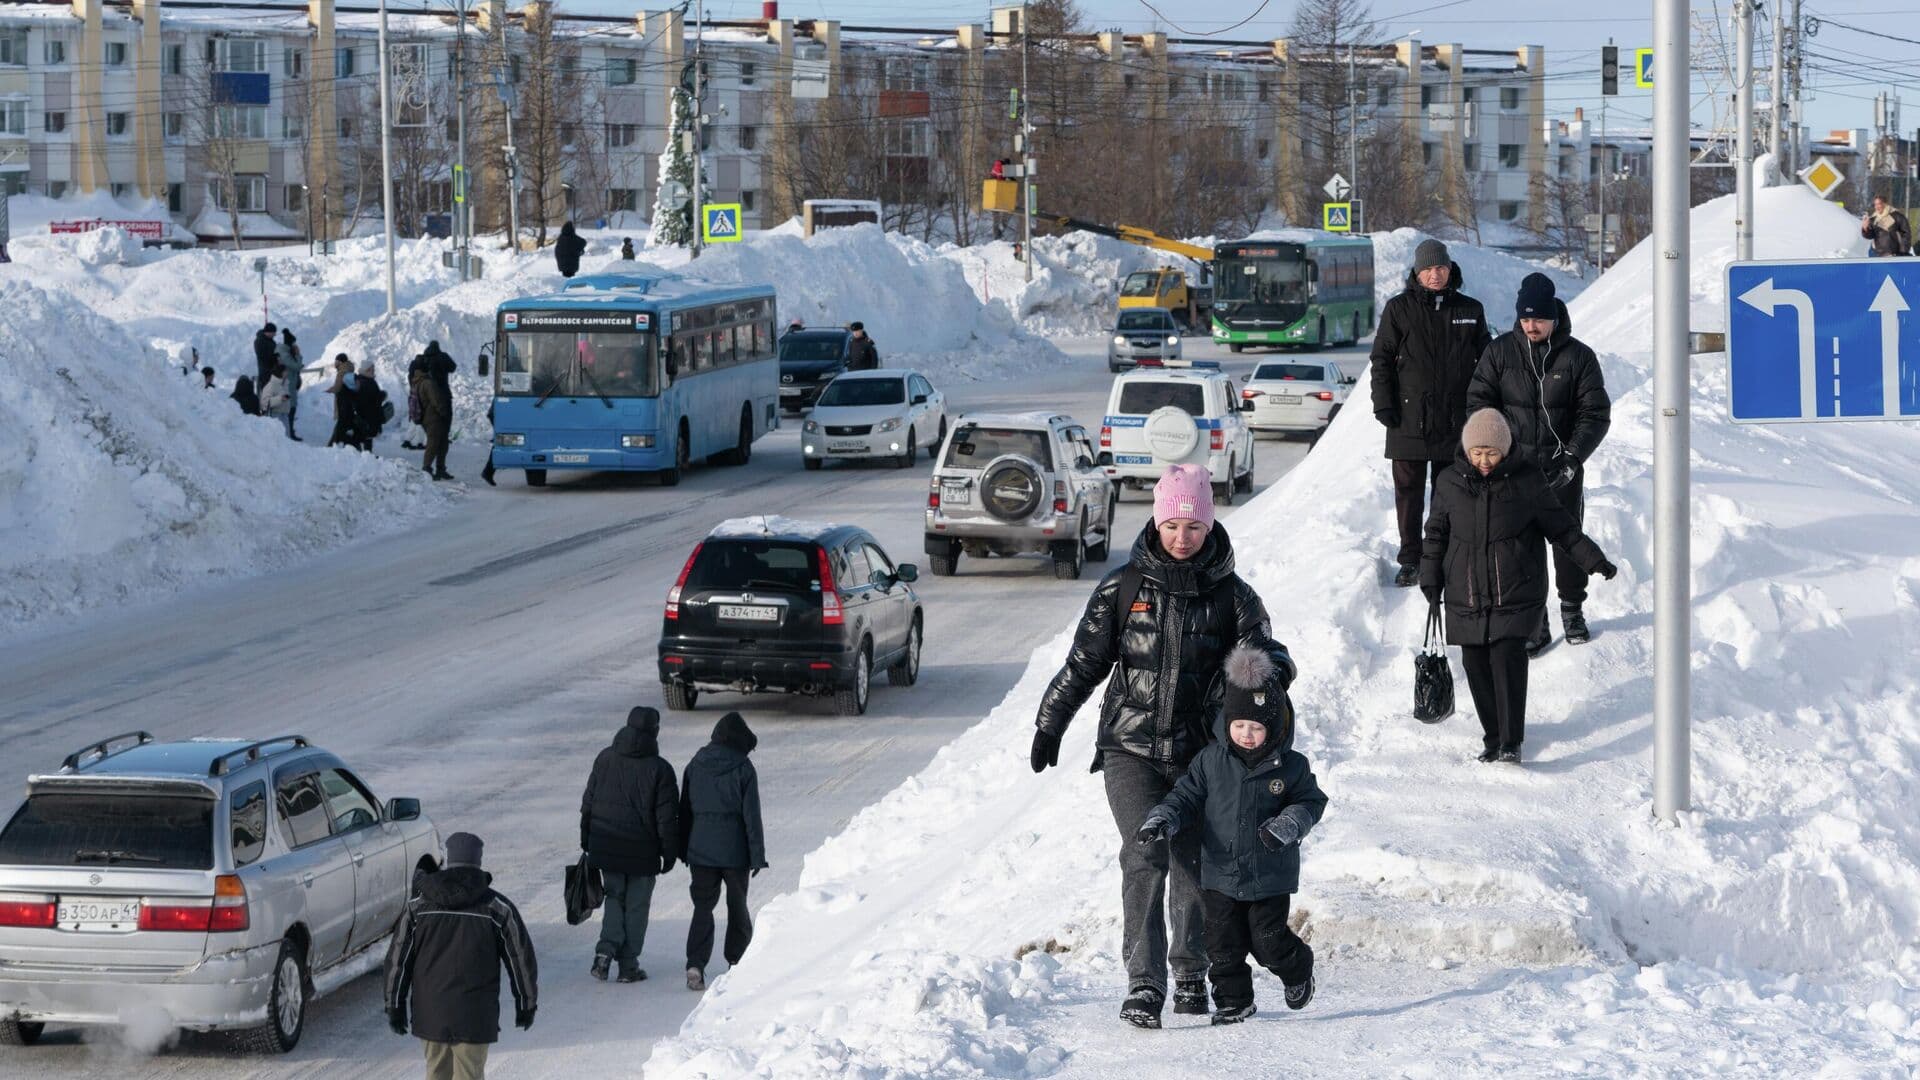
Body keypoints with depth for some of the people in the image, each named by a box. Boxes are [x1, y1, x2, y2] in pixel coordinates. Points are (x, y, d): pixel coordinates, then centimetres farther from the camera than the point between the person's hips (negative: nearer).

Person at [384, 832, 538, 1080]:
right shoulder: (497, 908, -5)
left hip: (429, 1013, 3)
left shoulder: (418, 905, 1)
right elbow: (520, 957, 0)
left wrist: (395, 1006, 11)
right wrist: (527, 1003, 12)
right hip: (475, 1017, -3)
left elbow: (397, 959, 3)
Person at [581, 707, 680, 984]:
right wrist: (669, 852, 0)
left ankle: (606, 950, -2)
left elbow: (588, 802, 7)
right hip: (642, 852, -3)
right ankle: (628, 964, 9)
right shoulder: (659, 769, -12)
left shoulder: (605, 759, 1)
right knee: (636, 905, 8)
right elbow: (667, 816, -10)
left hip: (606, 847, 3)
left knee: (614, 898, 18)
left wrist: (587, 841, 17)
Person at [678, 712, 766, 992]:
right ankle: (736, 960, 26)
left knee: (703, 906, 4)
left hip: (701, 850, 2)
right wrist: (758, 855, -5)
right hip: (734, 850, -2)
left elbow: (684, 809, 8)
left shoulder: (696, 766, 2)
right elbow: (751, 815, -11)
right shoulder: (743, 769, -11)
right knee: (737, 905, 16)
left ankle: (696, 964, -13)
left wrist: (684, 850, 16)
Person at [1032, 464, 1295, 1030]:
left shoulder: (1230, 594, 2)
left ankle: (1191, 973, 29)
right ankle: (1143, 984, -18)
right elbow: (1085, 663, 11)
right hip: (1131, 746, -1)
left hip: (1200, 751, 1)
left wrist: (1274, 665, -31)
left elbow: (1258, 644, -7)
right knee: (1145, 856, -16)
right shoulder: (1124, 588, 1)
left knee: (1194, 865, 9)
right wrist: (1050, 724, 16)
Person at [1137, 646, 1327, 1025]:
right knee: (1224, 943, 3)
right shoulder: (1211, 761, -2)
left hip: (1270, 876, -2)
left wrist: (1288, 825, -18)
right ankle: (1232, 1001, 19)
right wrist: (1162, 820, -14)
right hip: (1220, 872, 2)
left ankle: (1298, 971, 31)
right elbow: (1187, 796, 4)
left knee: (1269, 941, 1)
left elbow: (1310, 802, 1)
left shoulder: (1290, 767, -6)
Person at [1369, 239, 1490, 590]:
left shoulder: (1470, 310, 7)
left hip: (1455, 419, 1)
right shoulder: (1399, 309, 1)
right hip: (1409, 416, -1)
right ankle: (1410, 560, 8)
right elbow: (1382, 359, 3)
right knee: (1408, 491, 1)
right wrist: (1383, 404, -6)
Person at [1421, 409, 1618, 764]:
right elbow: (1436, 533, 14)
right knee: (1476, 664, 4)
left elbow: (1559, 526, 8)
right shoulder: (1451, 483, 2)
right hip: (1466, 598, 3)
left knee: (1508, 659, -14)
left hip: (1515, 594, -3)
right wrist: (1430, 578, 9)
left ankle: (1511, 743, -11)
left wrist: (1594, 560, 6)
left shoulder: (1526, 482, -2)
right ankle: (1493, 737, 18)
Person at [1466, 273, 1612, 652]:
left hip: (1563, 473, 0)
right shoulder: (1499, 353, -1)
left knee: (1568, 543, 11)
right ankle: (1533, 623, 5)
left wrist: (1573, 457, -16)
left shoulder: (1578, 357, -3)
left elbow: (1595, 414, -3)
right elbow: (1478, 404, 2)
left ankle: (1572, 610, 30)